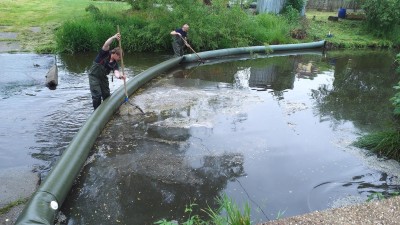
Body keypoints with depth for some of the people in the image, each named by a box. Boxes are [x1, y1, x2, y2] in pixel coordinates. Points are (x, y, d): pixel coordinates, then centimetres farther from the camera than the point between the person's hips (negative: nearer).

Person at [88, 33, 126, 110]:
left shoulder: (115, 63, -7)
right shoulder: (105, 53, -19)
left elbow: (116, 72, -25)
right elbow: (106, 45, -40)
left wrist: (120, 76, -49)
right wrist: (114, 37, -54)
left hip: (103, 77, 6)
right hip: (94, 76, -6)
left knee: (106, 94, 12)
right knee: (97, 95, -8)